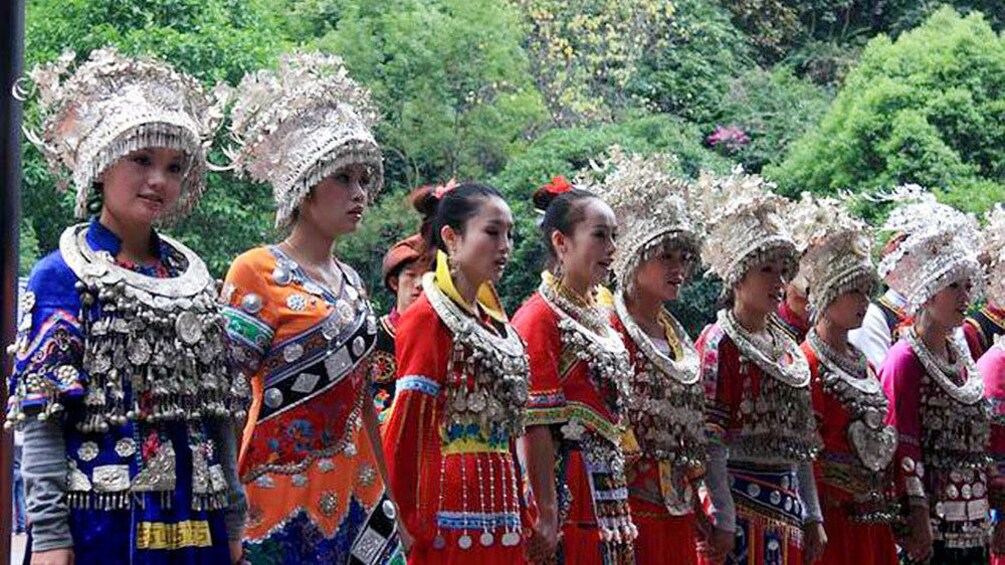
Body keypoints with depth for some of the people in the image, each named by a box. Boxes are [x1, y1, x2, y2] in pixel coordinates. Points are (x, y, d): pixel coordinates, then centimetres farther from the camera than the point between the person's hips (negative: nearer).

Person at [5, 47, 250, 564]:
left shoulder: (193, 278, 12)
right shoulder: (62, 275, -3)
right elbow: (42, 418, -8)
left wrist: (232, 519, 11)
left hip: (194, 523, 5)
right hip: (100, 522, -5)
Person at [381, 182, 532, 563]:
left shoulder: (495, 323, 15)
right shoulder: (428, 318, -7)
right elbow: (405, 425, -13)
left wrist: (521, 510, 12)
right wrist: (410, 520, -18)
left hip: (500, 509, 7)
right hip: (453, 503, -7)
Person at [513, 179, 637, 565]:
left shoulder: (602, 322, 16)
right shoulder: (539, 318, -9)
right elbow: (534, 424, -16)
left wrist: (619, 510, 15)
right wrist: (545, 514, -21)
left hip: (606, 500, 8)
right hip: (561, 496, -8)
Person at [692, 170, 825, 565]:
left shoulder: (787, 349, 16)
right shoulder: (719, 343, -7)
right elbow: (710, 441, -14)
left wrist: (812, 517, 13)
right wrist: (722, 520, -19)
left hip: (787, 504, 7)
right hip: (739, 501, -7)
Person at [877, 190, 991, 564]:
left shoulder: (961, 358, 15)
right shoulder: (905, 360, -7)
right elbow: (903, 445, -13)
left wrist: (987, 517, 15)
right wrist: (918, 514, -19)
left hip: (972, 528, 7)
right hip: (929, 525, -7)